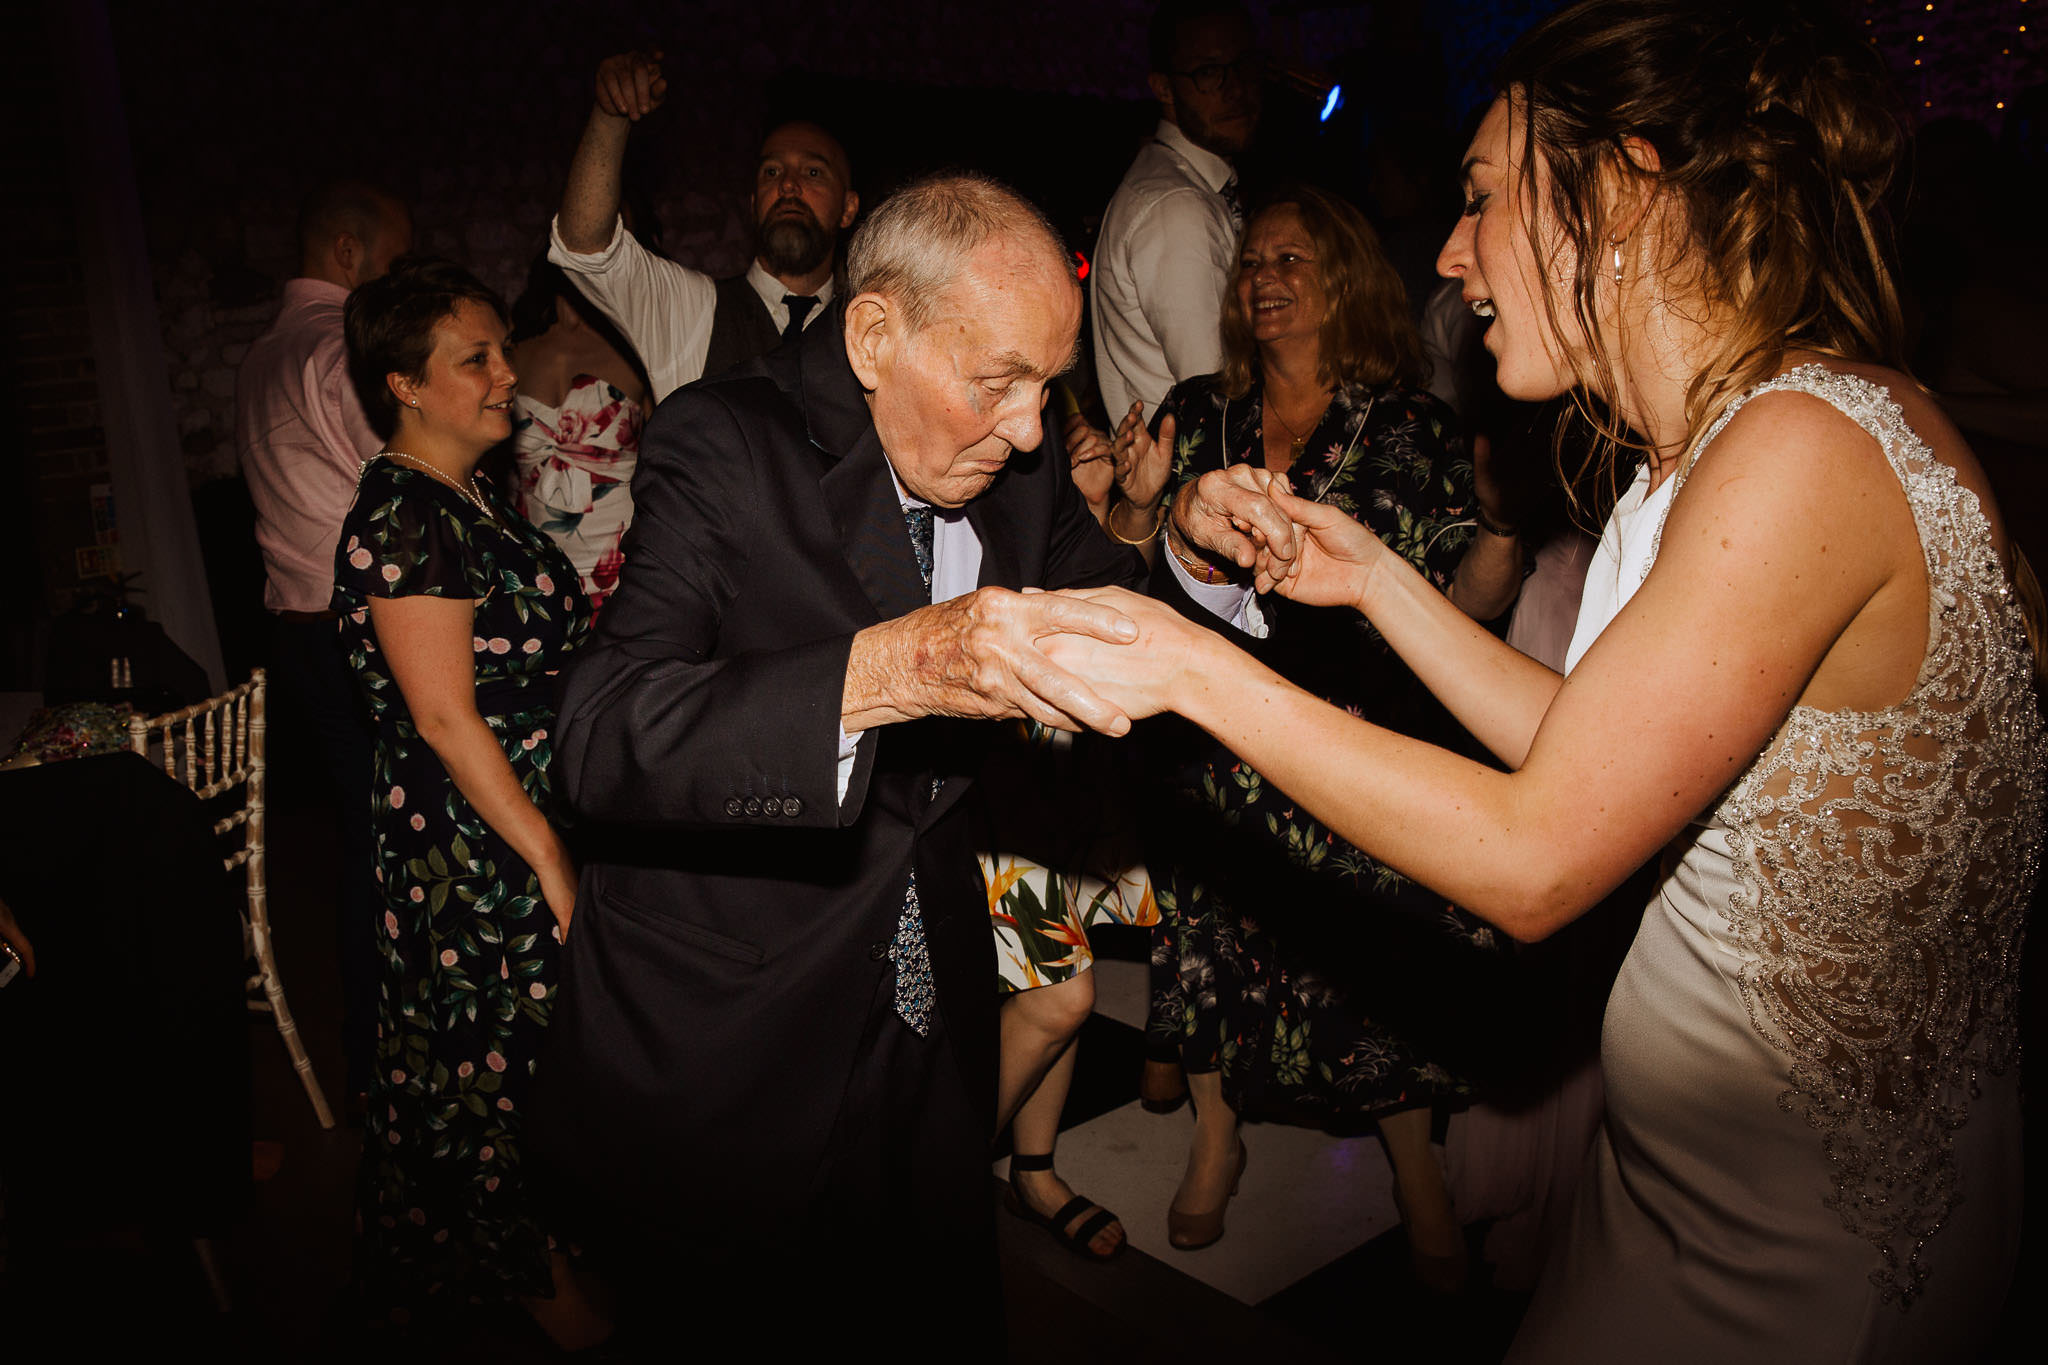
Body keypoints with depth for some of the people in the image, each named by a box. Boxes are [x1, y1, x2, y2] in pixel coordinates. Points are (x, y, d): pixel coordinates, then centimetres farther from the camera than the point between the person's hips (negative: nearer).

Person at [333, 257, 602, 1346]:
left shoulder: (467, 500, 10)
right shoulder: (403, 514, -19)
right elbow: (446, 718, -22)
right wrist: (554, 860, -20)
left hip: (531, 823, 9)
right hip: (477, 848, -9)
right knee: (515, 1056, 5)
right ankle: (557, 1297, 23)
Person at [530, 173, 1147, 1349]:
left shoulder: (1015, 462, -1)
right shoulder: (725, 446, -18)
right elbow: (605, 743, -31)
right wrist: (891, 667, -44)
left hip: (924, 1021, 5)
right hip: (722, 1056, -5)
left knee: (946, 1310, 18)